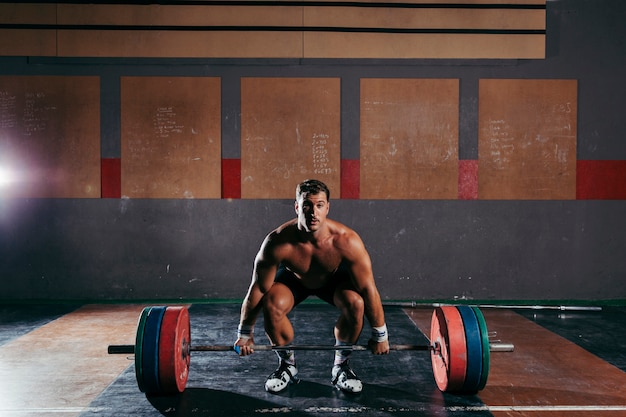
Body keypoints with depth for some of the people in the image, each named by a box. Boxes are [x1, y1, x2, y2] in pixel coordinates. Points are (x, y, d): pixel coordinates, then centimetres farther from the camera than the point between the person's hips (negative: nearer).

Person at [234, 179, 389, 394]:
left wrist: (380, 335, -18)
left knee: (355, 303, -31)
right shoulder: (277, 242, -36)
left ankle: (341, 365, -4)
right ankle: (287, 365, -1)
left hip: (334, 278, 0)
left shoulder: (346, 241, -36)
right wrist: (244, 333, -12)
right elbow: (258, 290, -23)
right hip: (294, 278, 0)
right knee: (272, 305, -29)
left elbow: (368, 290, -26)